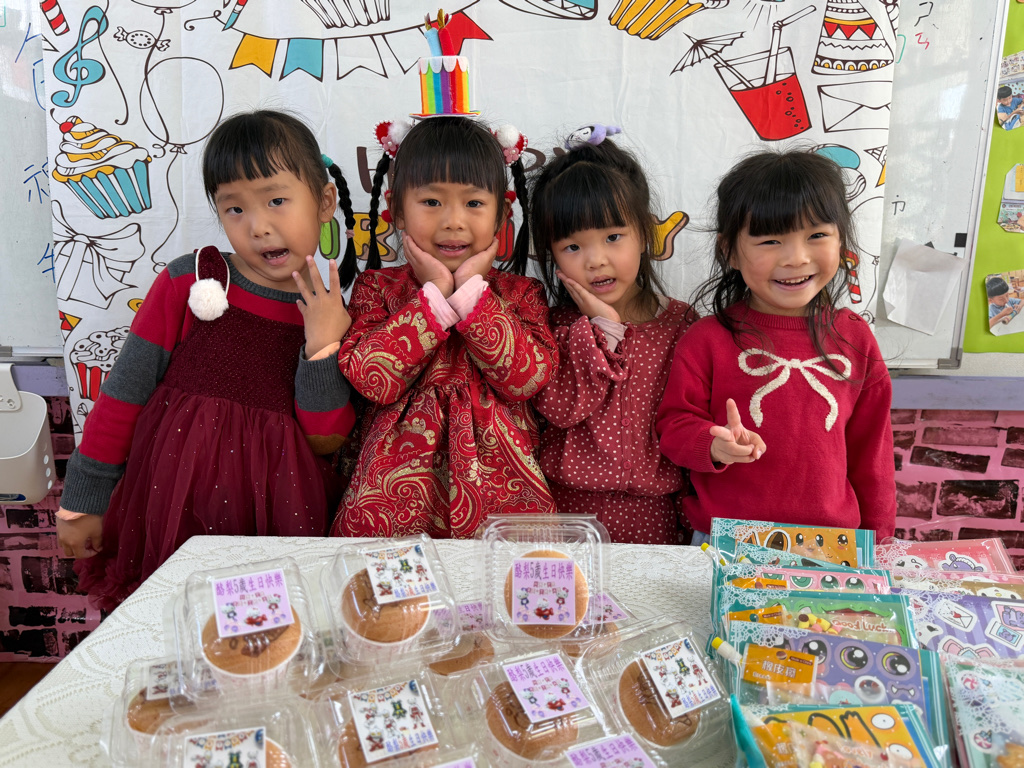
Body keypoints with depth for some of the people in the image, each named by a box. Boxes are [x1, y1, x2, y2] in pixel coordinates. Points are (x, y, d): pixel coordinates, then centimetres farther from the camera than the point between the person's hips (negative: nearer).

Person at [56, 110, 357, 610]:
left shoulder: (333, 316, -1)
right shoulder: (189, 282, -6)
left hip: (273, 516, 1)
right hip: (171, 507, -1)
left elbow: (324, 443, -5)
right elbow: (123, 394, -1)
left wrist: (322, 348, -15)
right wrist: (85, 502, 2)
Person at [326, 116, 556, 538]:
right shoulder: (376, 288, 6)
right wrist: (435, 295, -11)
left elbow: (530, 376, -10)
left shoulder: (520, 293, 7)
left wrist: (471, 292, -11)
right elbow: (370, 377, -10)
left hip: (497, 476, 1)